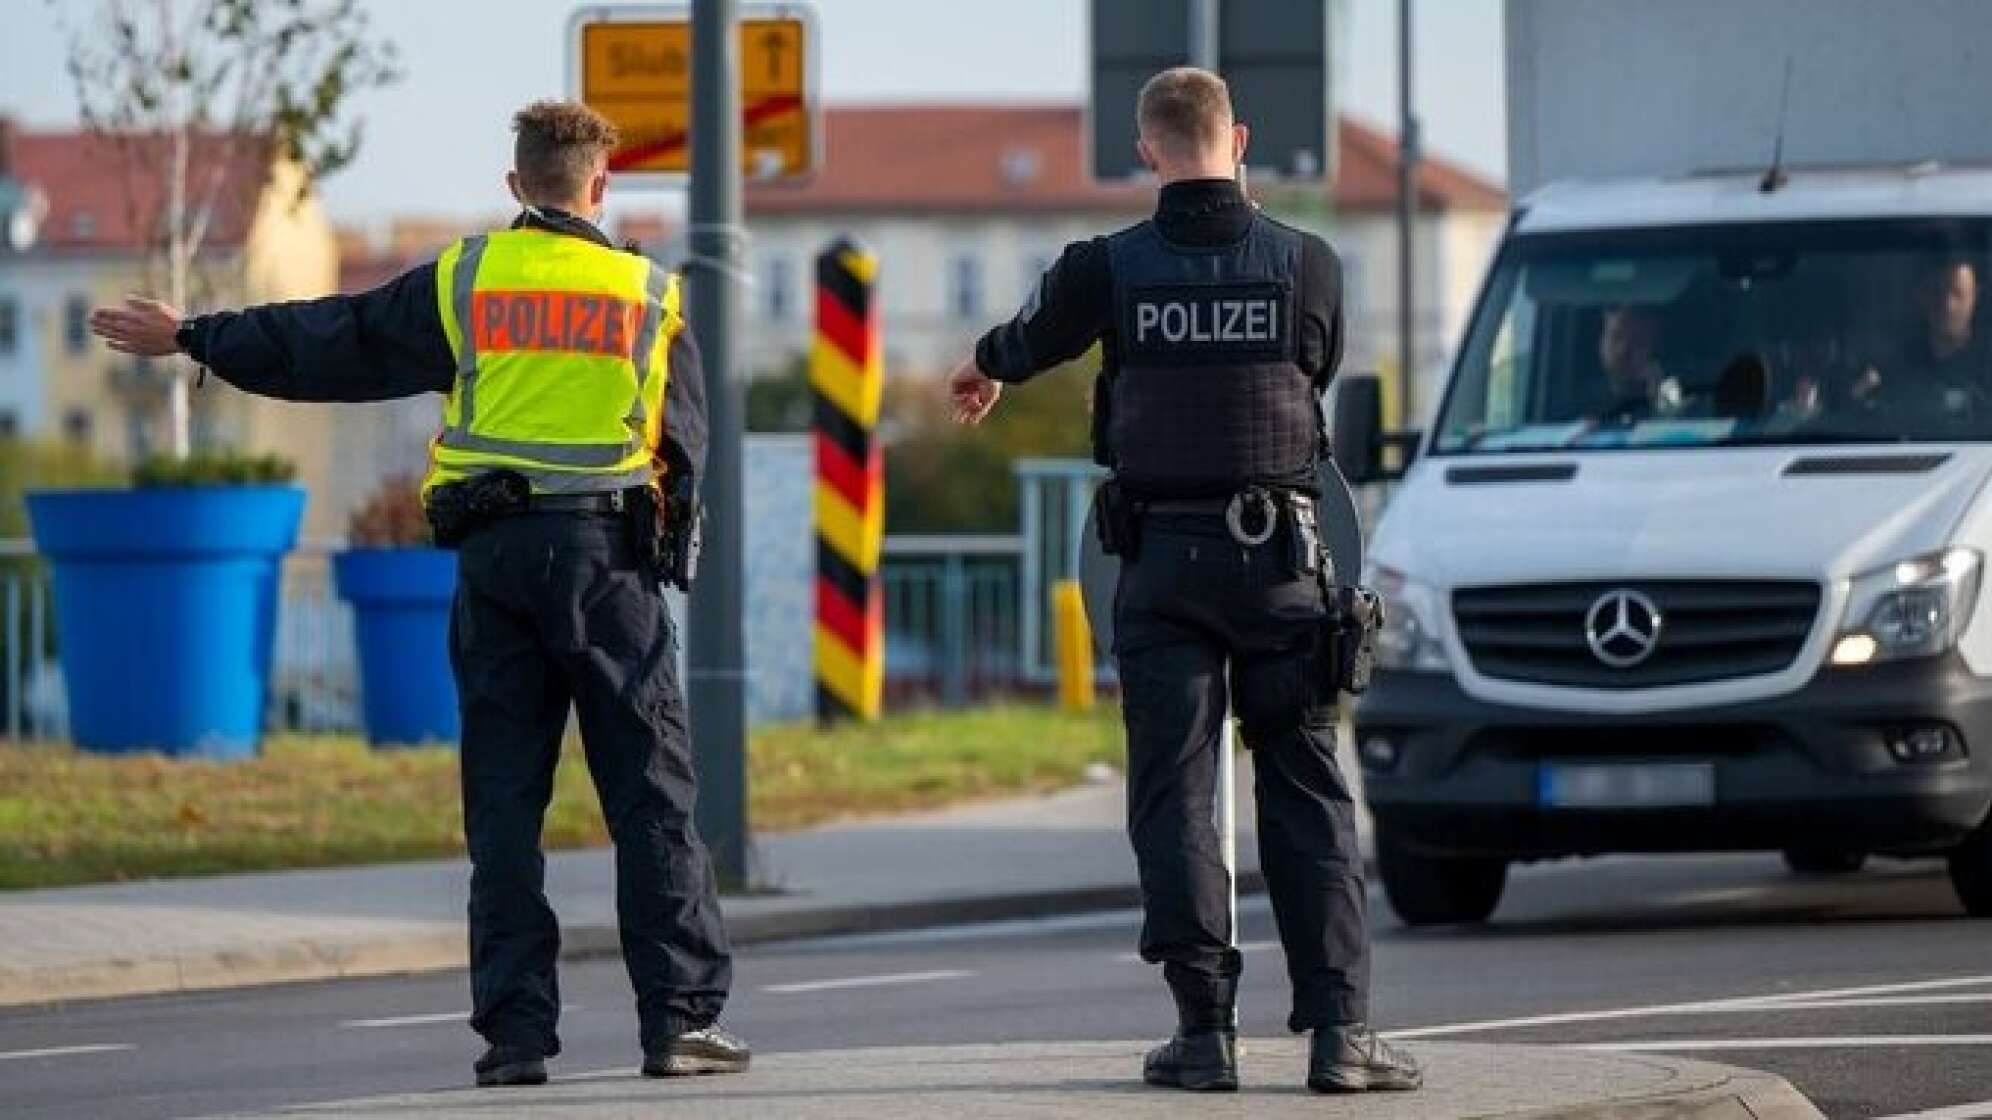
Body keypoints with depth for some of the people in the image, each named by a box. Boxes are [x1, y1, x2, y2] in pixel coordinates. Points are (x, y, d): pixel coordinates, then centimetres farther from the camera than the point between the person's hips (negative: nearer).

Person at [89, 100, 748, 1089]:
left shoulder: (461, 281, 5)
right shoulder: (648, 294, 5)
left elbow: (328, 343, 9)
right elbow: (687, 445, 10)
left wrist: (192, 339, 18)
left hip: (494, 558, 1)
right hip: (609, 552, -1)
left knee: (503, 799, 4)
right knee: (651, 794, 1)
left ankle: (515, 1027, -1)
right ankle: (681, 1017, -4)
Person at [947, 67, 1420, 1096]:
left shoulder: (1108, 269, -4)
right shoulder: (1306, 264, -3)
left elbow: (1031, 340, 17)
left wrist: (984, 368, 42)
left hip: (1164, 560, 0)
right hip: (1279, 553, 1)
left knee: (1173, 795, 4)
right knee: (1306, 794, 4)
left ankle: (1205, 1029, -2)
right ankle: (1338, 1028, -3)